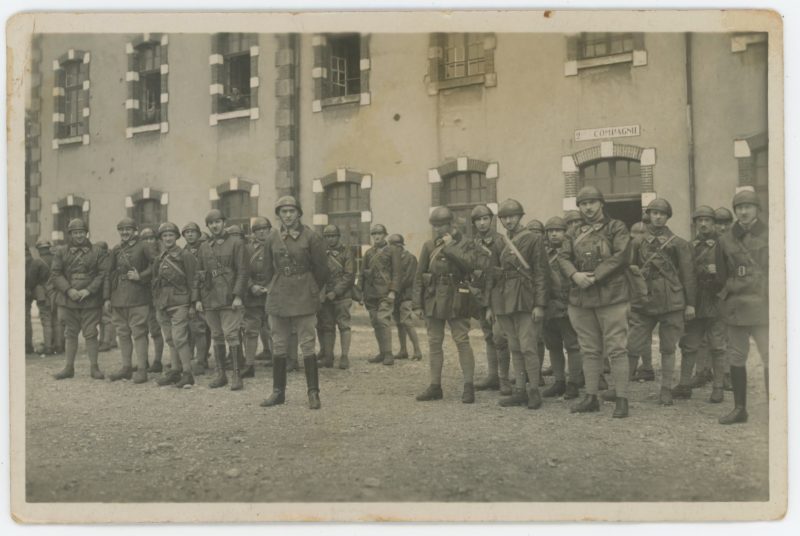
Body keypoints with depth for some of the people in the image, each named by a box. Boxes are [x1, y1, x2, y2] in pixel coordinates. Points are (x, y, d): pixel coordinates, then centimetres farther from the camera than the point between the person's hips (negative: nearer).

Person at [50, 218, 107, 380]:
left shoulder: (97, 252, 4)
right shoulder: (61, 252, 7)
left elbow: (102, 274, -1)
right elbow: (55, 273, 2)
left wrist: (88, 290, -12)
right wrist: (68, 290, -11)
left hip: (90, 300, -2)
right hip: (68, 300, 2)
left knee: (91, 334, 1)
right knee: (70, 333, 9)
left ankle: (94, 367, 8)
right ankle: (69, 367, 16)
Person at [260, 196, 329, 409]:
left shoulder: (311, 237, -6)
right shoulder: (272, 238, 4)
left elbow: (321, 269, 0)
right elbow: (268, 270, 14)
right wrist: (278, 288, 15)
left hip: (304, 298, -4)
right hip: (278, 298, 4)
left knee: (307, 345, -2)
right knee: (278, 346, 9)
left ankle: (313, 393, 5)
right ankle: (278, 391, 19)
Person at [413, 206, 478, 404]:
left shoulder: (462, 243, 0)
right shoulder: (429, 246, 9)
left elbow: (468, 265, -18)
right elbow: (419, 276, 9)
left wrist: (450, 247, -15)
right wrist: (417, 304, 4)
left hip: (456, 300, -4)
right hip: (434, 300, 4)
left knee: (462, 341, -6)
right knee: (434, 342, 8)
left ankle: (468, 386, -1)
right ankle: (435, 387, 15)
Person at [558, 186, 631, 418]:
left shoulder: (617, 228, 1)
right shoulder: (575, 232, 16)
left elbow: (620, 256, -11)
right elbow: (563, 257, 7)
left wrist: (594, 277, -17)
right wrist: (575, 275, -13)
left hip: (611, 297, -5)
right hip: (580, 299, 5)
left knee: (616, 349, -5)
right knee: (589, 350, 11)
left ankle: (622, 400, 0)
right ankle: (591, 397, 19)